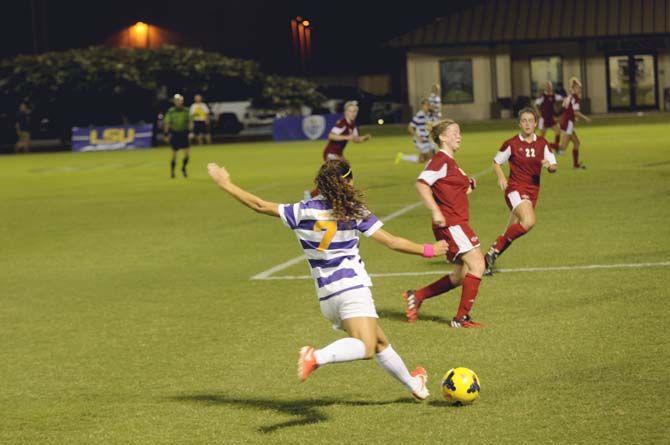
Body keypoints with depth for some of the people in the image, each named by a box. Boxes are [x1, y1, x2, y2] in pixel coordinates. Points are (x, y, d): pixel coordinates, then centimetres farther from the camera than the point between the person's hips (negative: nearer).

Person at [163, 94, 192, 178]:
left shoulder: (186, 111, 3)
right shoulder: (170, 111, -5)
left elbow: (190, 122, 10)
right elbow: (167, 123, -2)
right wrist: (166, 134, -5)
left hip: (184, 133, 2)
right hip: (174, 134, -2)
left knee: (187, 152, -6)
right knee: (174, 154, 1)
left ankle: (183, 168, 17)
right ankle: (172, 171, 16)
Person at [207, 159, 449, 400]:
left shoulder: (302, 211, 4)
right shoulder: (355, 212, -3)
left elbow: (260, 205, 5)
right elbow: (392, 242, -2)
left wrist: (226, 184, 15)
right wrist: (427, 250, 10)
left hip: (326, 295, 6)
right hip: (352, 288, -6)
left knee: (379, 342, 19)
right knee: (366, 347, -21)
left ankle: (414, 384, 31)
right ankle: (318, 357, -42)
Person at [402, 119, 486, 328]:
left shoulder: (450, 162, 19)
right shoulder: (441, 160, -11)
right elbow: (422, 184, -23)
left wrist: (467, 187, 12)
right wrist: (435, 211, -28)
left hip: (458, 223, 10)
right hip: (450, 223, -10)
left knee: (461, 275, 11)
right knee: (477, 265, -12)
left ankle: (416, 296, 18)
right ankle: (462, 317, -7)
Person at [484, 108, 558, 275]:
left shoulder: (542, 143, 5)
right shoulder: (511, 144, -5)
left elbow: (554, 167, 8)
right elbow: (496, 162, 7)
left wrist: (550, 166, -15)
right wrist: (501, 178, -10)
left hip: (533, 191, 5)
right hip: (515, 188, -5)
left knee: (512, 231, 8)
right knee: (529, 221, -29)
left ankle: (490, 259, 25)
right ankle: (495, 249, -15)